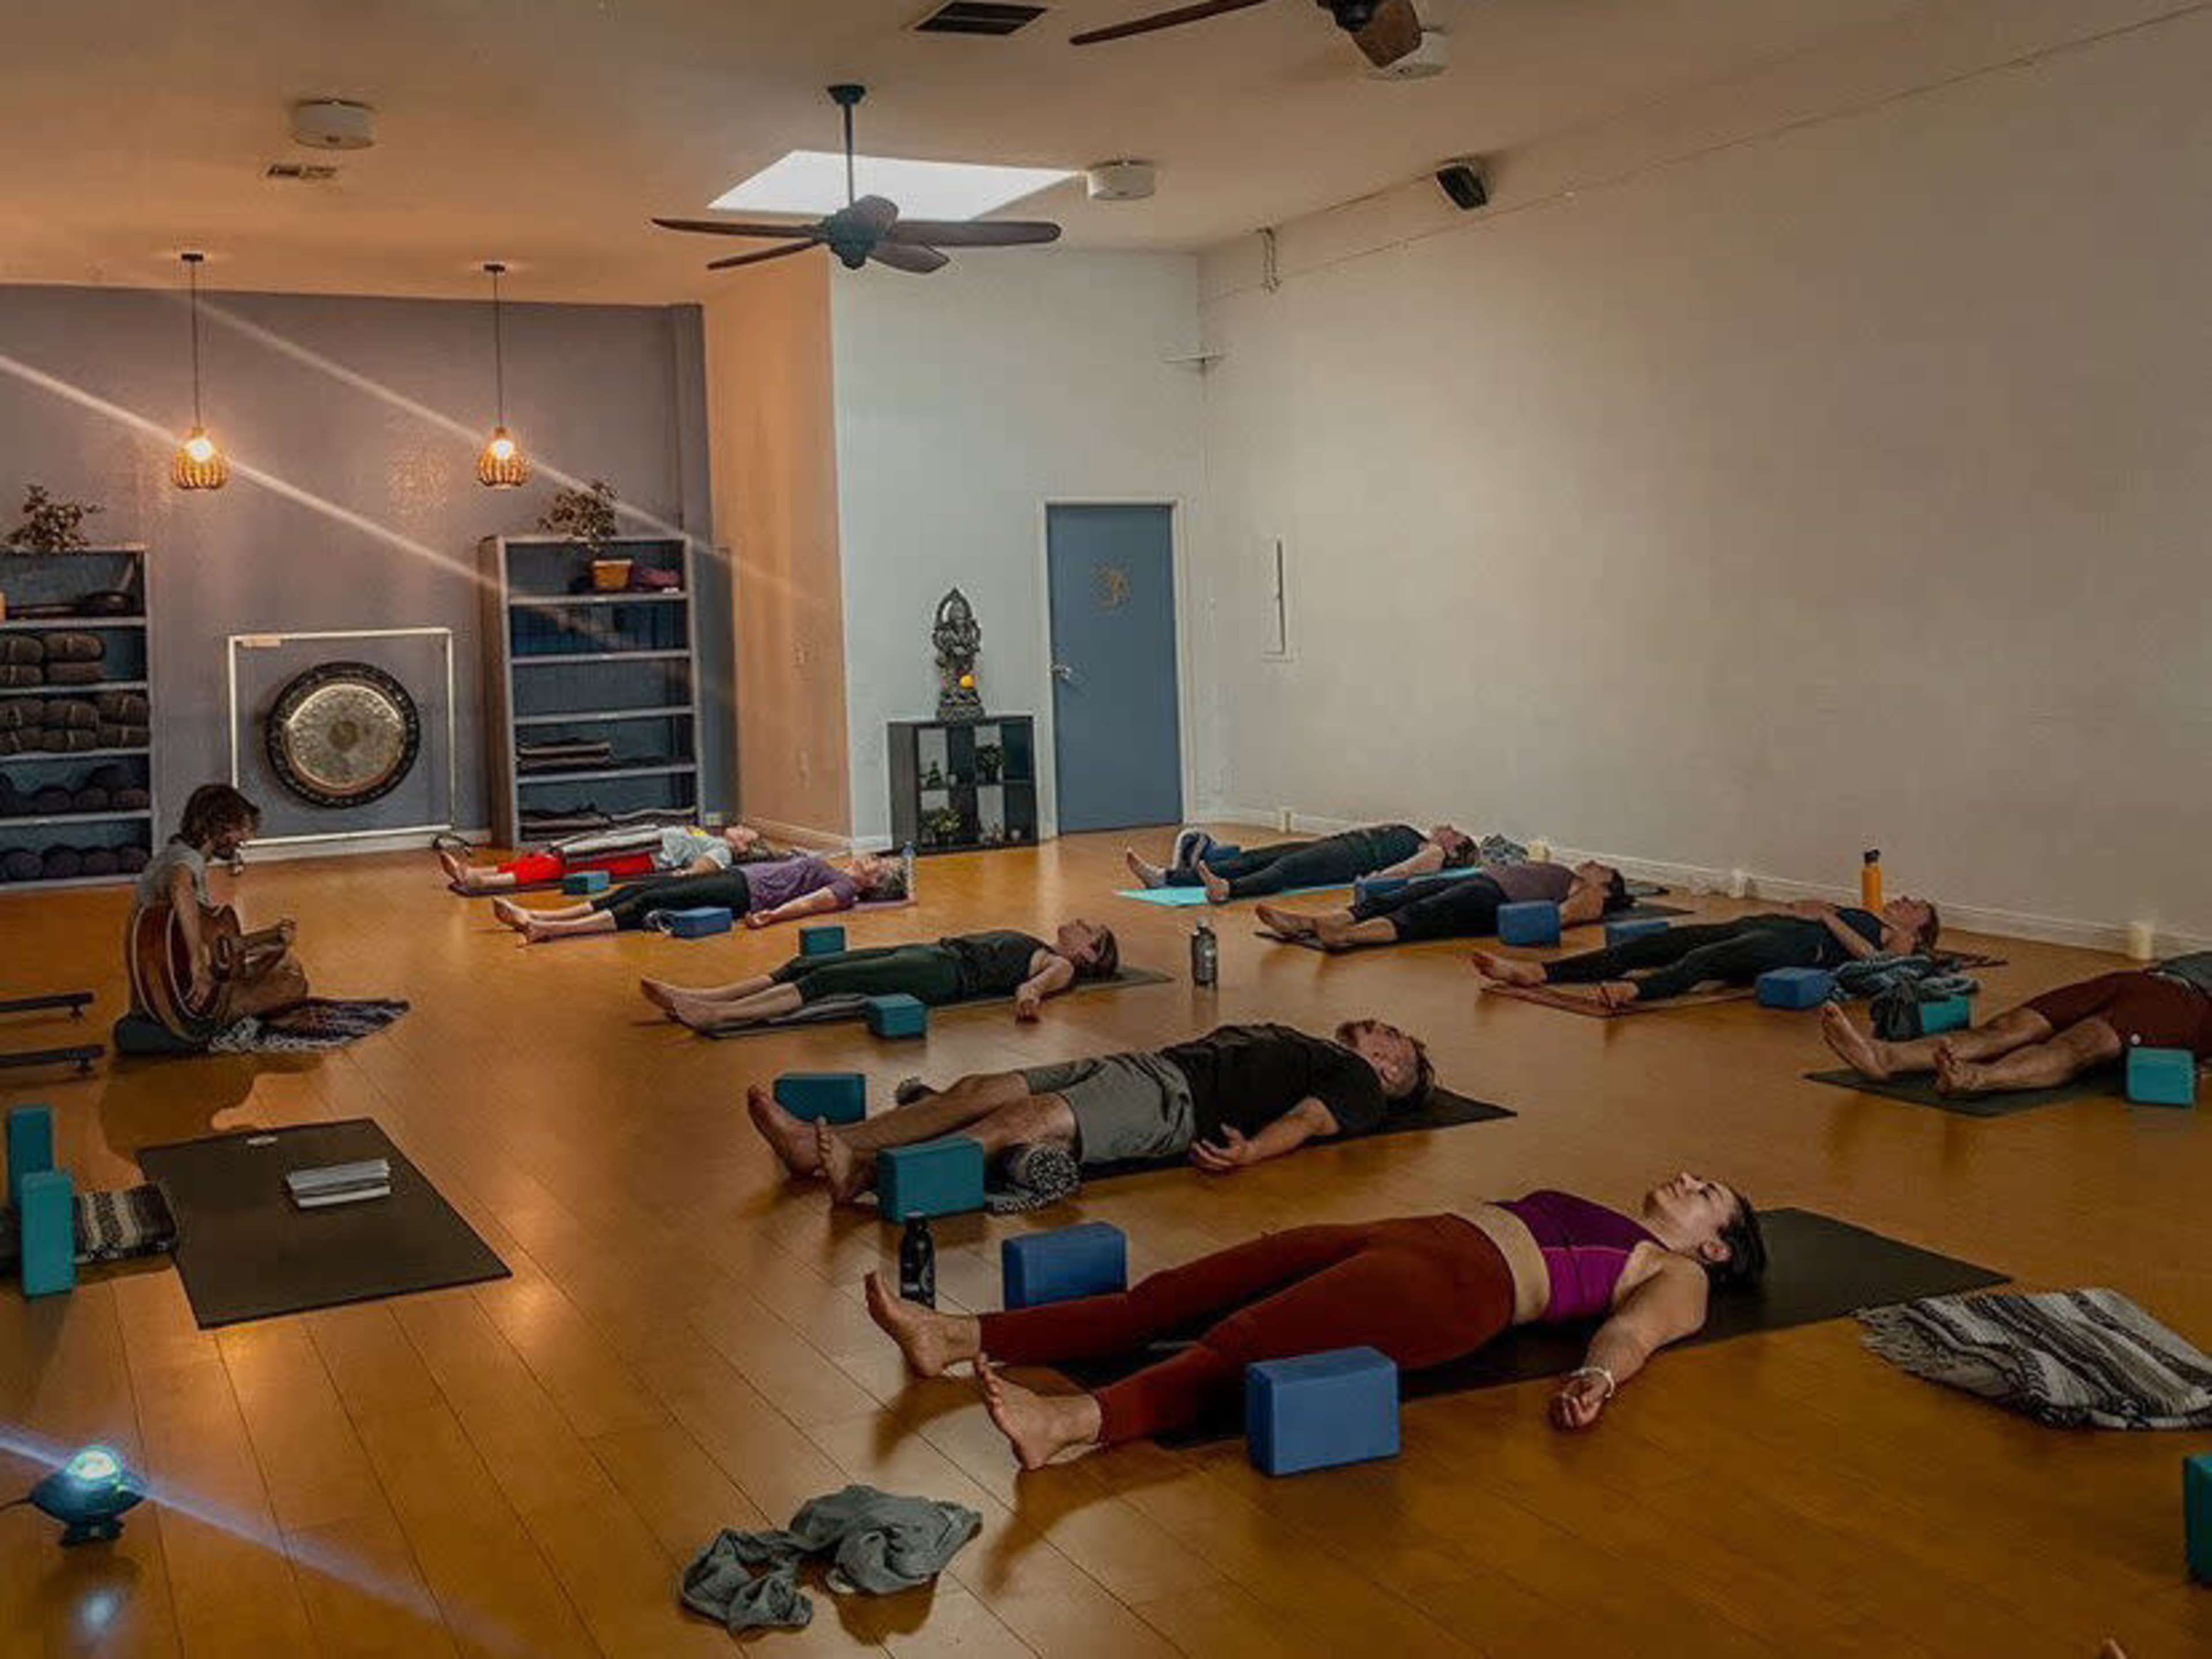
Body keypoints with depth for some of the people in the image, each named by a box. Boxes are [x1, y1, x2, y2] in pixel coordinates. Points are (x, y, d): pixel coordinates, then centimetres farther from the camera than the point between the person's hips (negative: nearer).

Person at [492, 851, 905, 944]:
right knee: (637, 888, -4)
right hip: (736, 876, 8)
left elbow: (811, 902, -18)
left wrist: (770, 916, -36)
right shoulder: (826, 868, 27)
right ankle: (535, 917, -10)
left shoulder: (847, 889, -1)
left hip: (746, 893, -8)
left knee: (650, 900, -22)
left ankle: (554, 930, -30)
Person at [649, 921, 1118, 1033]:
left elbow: (1043, 979, -16)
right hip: (934, 952, 9)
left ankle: (717, 1016, -35)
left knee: (828, 980, -24)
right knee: (807, 966, -7)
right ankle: (696, 999, -15)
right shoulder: (1035, 947, 31)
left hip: (949, 973, -8)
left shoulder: (1062, 966, 6)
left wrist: (1029, 994, -35)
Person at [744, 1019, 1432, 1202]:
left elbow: (1306, 1119, -10)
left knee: (1033, 1117, -31)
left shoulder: (1357, 1082, 9)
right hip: (1143, 1065, 9)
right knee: (981, 1090, -9)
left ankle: (865, 1169, -45)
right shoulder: (1298, 1045, 36)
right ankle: (821, 1143, -18)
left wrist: (1249, 1150, -31)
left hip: (1179, 1098, -9)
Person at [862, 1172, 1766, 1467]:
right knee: (1171, 1296, -9)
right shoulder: (1595, 1219, 36)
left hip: (1461, 1281, -8)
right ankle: (956, 1338, -17)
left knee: (1241, 1342, -33)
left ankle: (1072, 1422, -52)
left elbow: (1632, 1329, -7)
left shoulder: (1679, 1277, 13)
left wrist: (1595, 1376, -28)